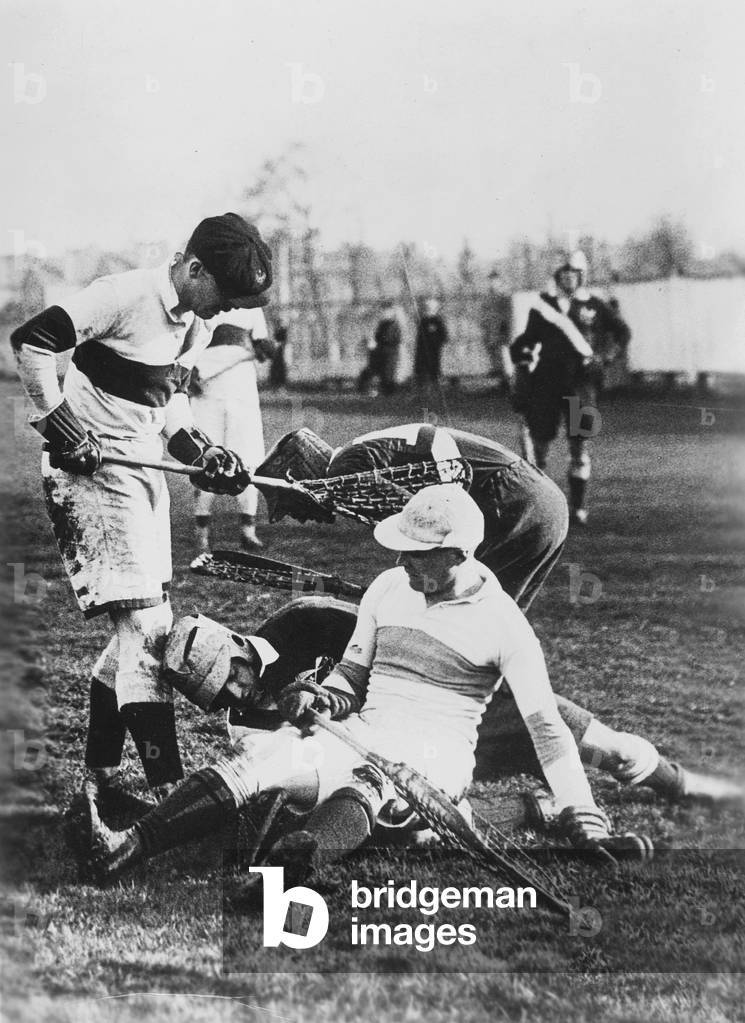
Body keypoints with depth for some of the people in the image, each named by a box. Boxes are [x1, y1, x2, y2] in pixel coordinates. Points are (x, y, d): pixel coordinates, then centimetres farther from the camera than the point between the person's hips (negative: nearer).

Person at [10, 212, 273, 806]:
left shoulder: (196, 323, 8)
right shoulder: (126, 296, -19)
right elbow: (31, 342, -21)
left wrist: (201, 450, 4)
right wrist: (59, 421, -21)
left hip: (147, 468, 9)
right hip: (93, 468, -9)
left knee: (140, 629, 12)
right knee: (146, 625, -14)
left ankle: (100, 771, 24)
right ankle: (167, 788, -14)